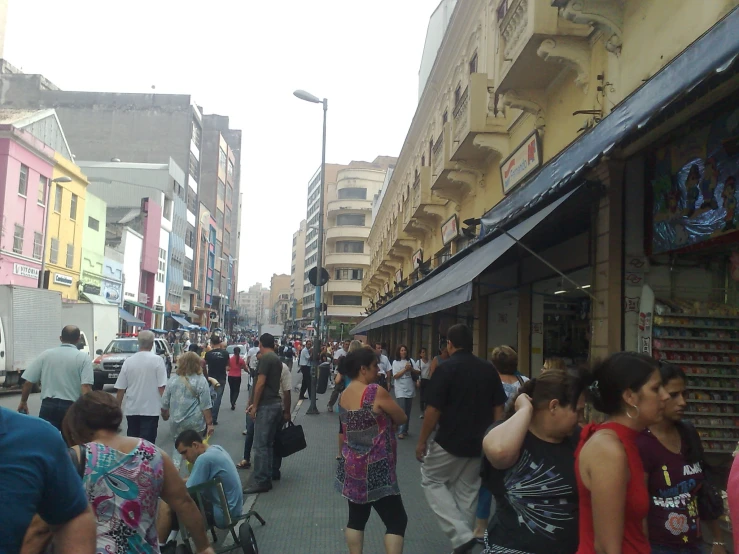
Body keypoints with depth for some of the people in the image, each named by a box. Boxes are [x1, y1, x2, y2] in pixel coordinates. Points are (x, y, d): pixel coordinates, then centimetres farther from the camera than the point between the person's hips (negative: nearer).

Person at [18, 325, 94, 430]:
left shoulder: (45, 354, 5)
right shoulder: (83, 358, -3)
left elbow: (28, 382, 6)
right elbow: (86, 387, -14)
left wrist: (23, 402, 22)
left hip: (48, 406, 2)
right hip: (72, 408, -2)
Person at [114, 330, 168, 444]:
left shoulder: (128, 361, 1)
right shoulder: (157, 360, -9)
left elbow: (121, 388, 3)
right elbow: (161, 386, -12)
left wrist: (118, 407, 15)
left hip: (132, 409, 4)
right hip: (150, 409, -4)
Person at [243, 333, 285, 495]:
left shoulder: (265, 358, -12)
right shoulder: (277, 359, 14)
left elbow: (260, 383, -17)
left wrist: (254, 405, -11)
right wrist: (256, 403, 20)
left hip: (266, 405, -9)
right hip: (275, 403, 9)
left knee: (260, 445, -6)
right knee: (268, 444, 13)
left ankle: (260, 481, -3)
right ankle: (267, 478, 17)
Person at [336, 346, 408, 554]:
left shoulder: (344, 395, 5)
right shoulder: (376, 392, -19)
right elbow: (402, 418, -8)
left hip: (352, 466, 8)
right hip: (375, 469, -8)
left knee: (356, 518, 14)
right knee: (396, 520, 1)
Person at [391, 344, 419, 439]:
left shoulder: (410, 361, 6)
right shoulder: (395, 362, -1)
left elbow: (417, 372, 5)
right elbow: (395, 376, -9)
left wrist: (411, 369, -13)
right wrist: (405, 369, -15)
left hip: (410, 389, 4)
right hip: (401, 389, -4)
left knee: (408, 411, 10)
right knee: (402, 411, -12)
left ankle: (405, 430, 21)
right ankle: (400, 432, -11)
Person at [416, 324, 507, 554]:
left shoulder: (445, 369, -13)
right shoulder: (489, 369, 3)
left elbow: (433, 410, -15)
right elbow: (499, 409, 6)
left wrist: (422, 441, -4)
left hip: (449, 441, -5)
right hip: (479, 443, 5)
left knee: (431, 480, 12)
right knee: (467, 491, 17)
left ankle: (461, 535, 0)